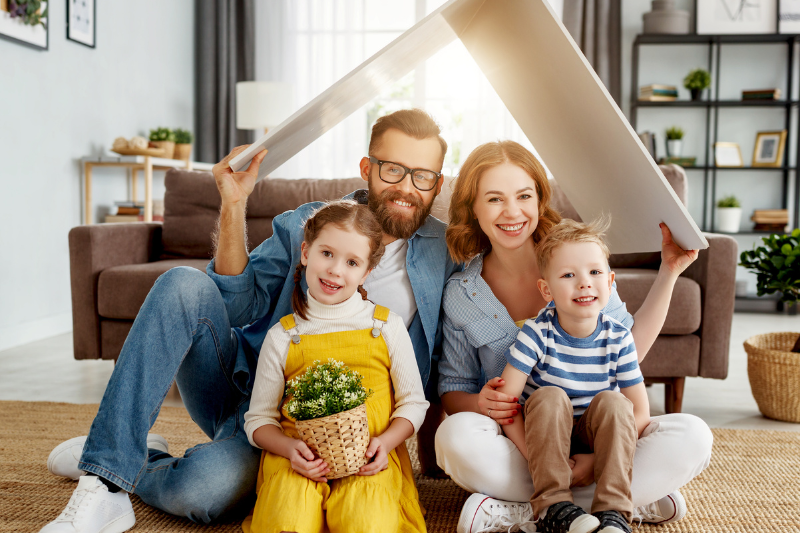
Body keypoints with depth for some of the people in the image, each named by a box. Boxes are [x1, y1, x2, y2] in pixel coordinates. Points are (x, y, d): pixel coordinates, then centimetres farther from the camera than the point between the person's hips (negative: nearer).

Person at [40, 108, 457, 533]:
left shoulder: (446, 257, -1)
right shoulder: (304, 224, 3)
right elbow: (240, 307, -1)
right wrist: (233, 206, -10)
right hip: (245, 383, 3)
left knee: (201, 487, -33)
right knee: (184, 284, -24)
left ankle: (133, 472, 2)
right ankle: (107, 472, -20)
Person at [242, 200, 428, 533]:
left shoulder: (387, 326, 8)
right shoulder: (283, 336, 7)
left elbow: (413, 403, 10)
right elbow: (259, 420, 10)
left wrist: (385, 442, -9)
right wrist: (290, 447, -11)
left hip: (367, 461, 1)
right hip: (297, 457, -1)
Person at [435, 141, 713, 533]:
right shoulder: (461, 294, 0)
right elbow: (452, 390, 7)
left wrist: (668, 273, -3)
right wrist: (479, 404, -17)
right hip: (517, 445, -1)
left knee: (692, 437, -24)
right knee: (455, 436, -33)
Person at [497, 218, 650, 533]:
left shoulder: (618, 338, -10)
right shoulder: (536, 333, -16)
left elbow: (640, 412, -9)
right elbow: (505, 399, -19)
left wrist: (596, 461, -19)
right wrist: (536, 461, -24)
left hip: (595, 437, 2)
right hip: (546, 439, -1)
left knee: (613, 402, -26)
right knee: (549, 397, -29)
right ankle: (552, 506, -27)